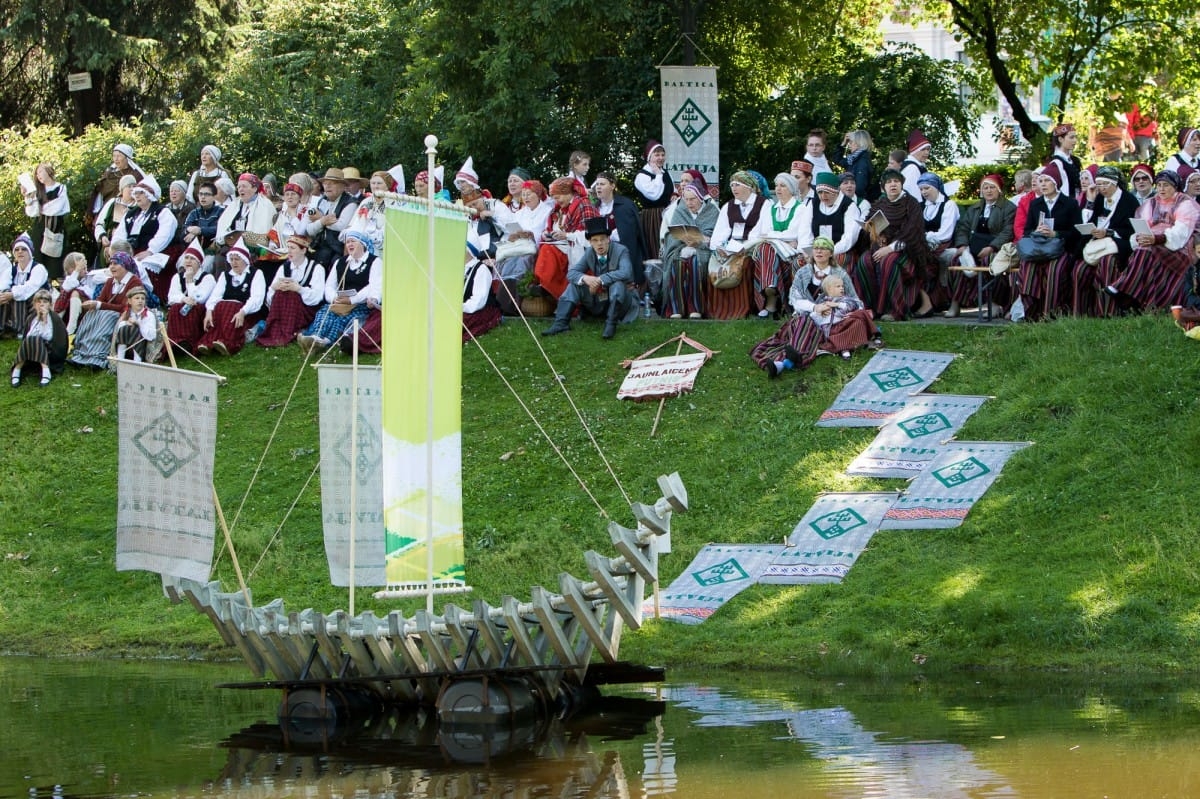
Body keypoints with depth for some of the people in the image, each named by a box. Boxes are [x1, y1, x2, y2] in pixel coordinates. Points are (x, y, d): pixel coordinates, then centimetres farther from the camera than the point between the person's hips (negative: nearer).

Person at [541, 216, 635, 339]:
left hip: (619, 300, -5)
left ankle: (611, 324, -28)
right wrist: (585, 278, -30)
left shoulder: (620, 250, -15)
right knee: (574, 284, -9)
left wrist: (600, 280, -35)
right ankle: (561, 323, -18)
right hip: (598, 301, 5)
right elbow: (571, 273, -7)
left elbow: (626, 273, -32)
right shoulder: (589, 253, -1)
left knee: (618, 284, -34)